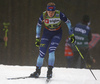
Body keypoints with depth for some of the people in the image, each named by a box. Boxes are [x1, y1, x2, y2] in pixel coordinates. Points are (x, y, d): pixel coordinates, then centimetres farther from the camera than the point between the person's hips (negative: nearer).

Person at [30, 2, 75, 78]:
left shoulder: (59, 14, -25)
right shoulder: (43, 15, -21)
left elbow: (68, 22, -10)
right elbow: (38, 25, -3)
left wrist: (71, 34, -8)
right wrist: (37, 38, -2)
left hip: (57, 33, -2)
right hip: (47, 33, 2)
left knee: (51, 50, -22)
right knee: (42, 53, -5)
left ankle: (50, 70, -15)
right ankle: (37, 71, 10)